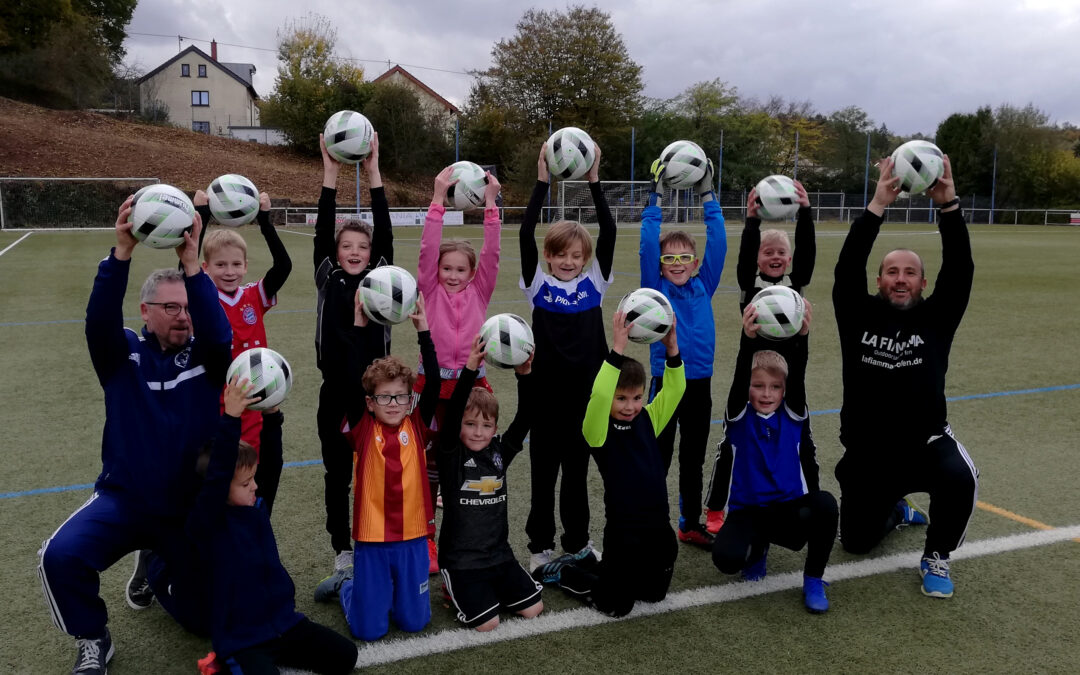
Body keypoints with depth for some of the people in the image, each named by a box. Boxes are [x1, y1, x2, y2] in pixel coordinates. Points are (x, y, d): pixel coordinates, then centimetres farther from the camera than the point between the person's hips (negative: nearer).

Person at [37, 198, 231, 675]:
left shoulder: (206, 357, -5)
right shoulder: (124, 355, -5)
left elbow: (219, 332, -28)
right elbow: (99, 321, -25)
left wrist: (192, 263, -40)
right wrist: (122, 252, -40)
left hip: (192, 506, 1)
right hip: (123, 500, -1)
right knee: (60, 556, -27)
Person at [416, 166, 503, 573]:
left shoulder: (479, 290, 4)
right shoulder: (431, 288, 1)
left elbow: (491, 252, -6)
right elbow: (428, 248, -10)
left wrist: (490, 203, -13)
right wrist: (439, 198, -17)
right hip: (434, 382, -2)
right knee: (431, 461, 6)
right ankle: (423, 538, 17)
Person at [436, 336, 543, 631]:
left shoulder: (500, 451, 1)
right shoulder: (451, 454, -11)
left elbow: (525, 417, -10)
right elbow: (452, 413, -27)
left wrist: (525, 374, -26)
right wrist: (470, 369, -39)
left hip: (500, 554, 5)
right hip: (461, 560, -5)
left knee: (533, 608, 0)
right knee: (488, 623, -14)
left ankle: (489, 591, 24)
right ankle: (458, 592, 15)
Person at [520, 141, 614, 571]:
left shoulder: (595, 282, 2)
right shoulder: (537, 283, -2)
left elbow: (609, 232, -6)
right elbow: (526, 234, -12)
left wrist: (593, 182, -11)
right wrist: (542, 181, -15)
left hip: (585, 389, 2)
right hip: (546, 389, -1)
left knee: (577, 470, 15)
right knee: (543, 470, 10)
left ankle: (578, 541, 29)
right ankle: (540, 544, 24)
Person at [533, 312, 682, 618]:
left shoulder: (648, 420, 2)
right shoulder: (598, 429, -16)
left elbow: (674, 390, -4)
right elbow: (598, 396, -34)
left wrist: (672, 349, -18)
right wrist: (617, 351, -41)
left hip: (659, 527, 6)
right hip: (623, 532, -6)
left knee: (654, 593, 22)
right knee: (616, 605, 6)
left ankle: (586, 561, 37)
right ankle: (562, 570, 28)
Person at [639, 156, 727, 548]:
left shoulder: (703, 287, 4)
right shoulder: (655, 290, -4)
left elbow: (717, 243, -2)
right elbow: (647, 247, -15)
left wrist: (707, 196, -5)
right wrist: (656, 198, -16)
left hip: (700, 383, 4)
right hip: (666, 381, -3)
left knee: (693, 460, 15)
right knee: (658, 458, 5)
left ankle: (691, 525, 29)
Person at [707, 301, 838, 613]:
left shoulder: (792, 416, -1)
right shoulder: (739, 417, -5)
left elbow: (798, 378, -19)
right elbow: (739, 380, -25)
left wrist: (801, 337, -38)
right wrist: (748, 340, -44)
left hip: (790, 508, 1)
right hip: (747, 511, -1)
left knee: (825, 502, -31)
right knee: (726, 558, -28)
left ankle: (813, 581, -7)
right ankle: (758, 547, 13)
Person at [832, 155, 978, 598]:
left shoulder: (935, 320, -4)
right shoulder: (860, 317, -5)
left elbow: (960, 270, -17)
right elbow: (848, 269, -19)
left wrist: (948, 205, -29)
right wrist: (877, 207, -27)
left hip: (925, 444, -1)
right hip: (866, 454, 1)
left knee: (961, 479, -34)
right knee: (856, 542, 10)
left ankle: (936, 556, -3)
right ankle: (893, 510, 47)